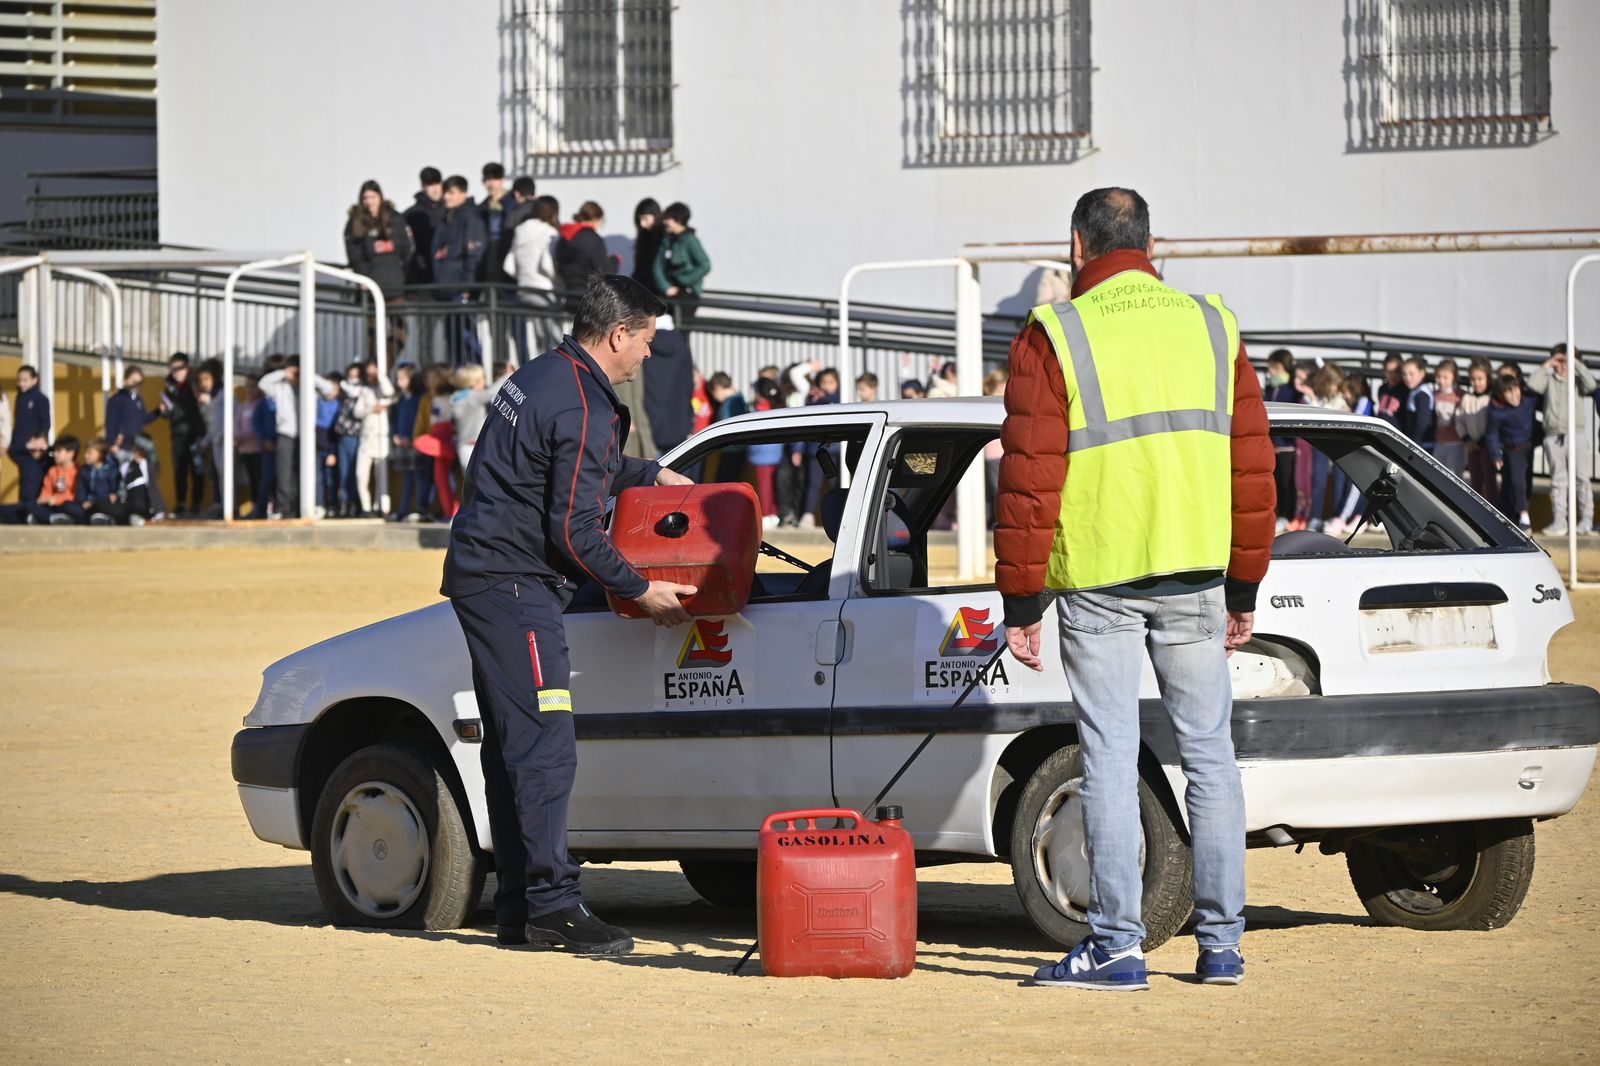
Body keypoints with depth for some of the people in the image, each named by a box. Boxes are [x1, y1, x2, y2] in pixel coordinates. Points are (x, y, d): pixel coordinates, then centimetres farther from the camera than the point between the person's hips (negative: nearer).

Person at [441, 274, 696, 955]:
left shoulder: (541, 377, 15)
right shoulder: (583, 407, -16)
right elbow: (574, 528, -17)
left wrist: (650, 474, 37)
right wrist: (640, 591, -6)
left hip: (481, 573, 11)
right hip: (514, 583, -11)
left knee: (512, 745, 12)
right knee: (545, 746, -12)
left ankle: (518, 906, 14)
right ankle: (551, 903, -15)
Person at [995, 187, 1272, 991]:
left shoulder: (1054, 337, -4)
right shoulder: (1213, 327, 9)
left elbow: (1029, 480, -7)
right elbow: (1252, 466, 10)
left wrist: (1021, 602, -2)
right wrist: (1243, 590, 17)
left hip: (1098, 578, -3)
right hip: (1193, 573, 3)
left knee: (1110, 758, 0)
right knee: (1208, 751, 9)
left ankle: (1116, 946, -1)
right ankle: (1222, 942, 9)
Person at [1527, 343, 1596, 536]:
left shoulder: (1576, 379, 6)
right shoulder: (1549, 380, 9)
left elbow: (1590, 385, -13)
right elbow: (1532, 384, -7)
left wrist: (1576, 364, -9)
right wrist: (1547, 365, -2)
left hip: (1576, 433, -2)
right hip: (1553, 435, 2)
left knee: (1582, 477, -4)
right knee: (1558, 480, 5)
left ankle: (1586, 520, -2)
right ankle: (1559, 521, 7)